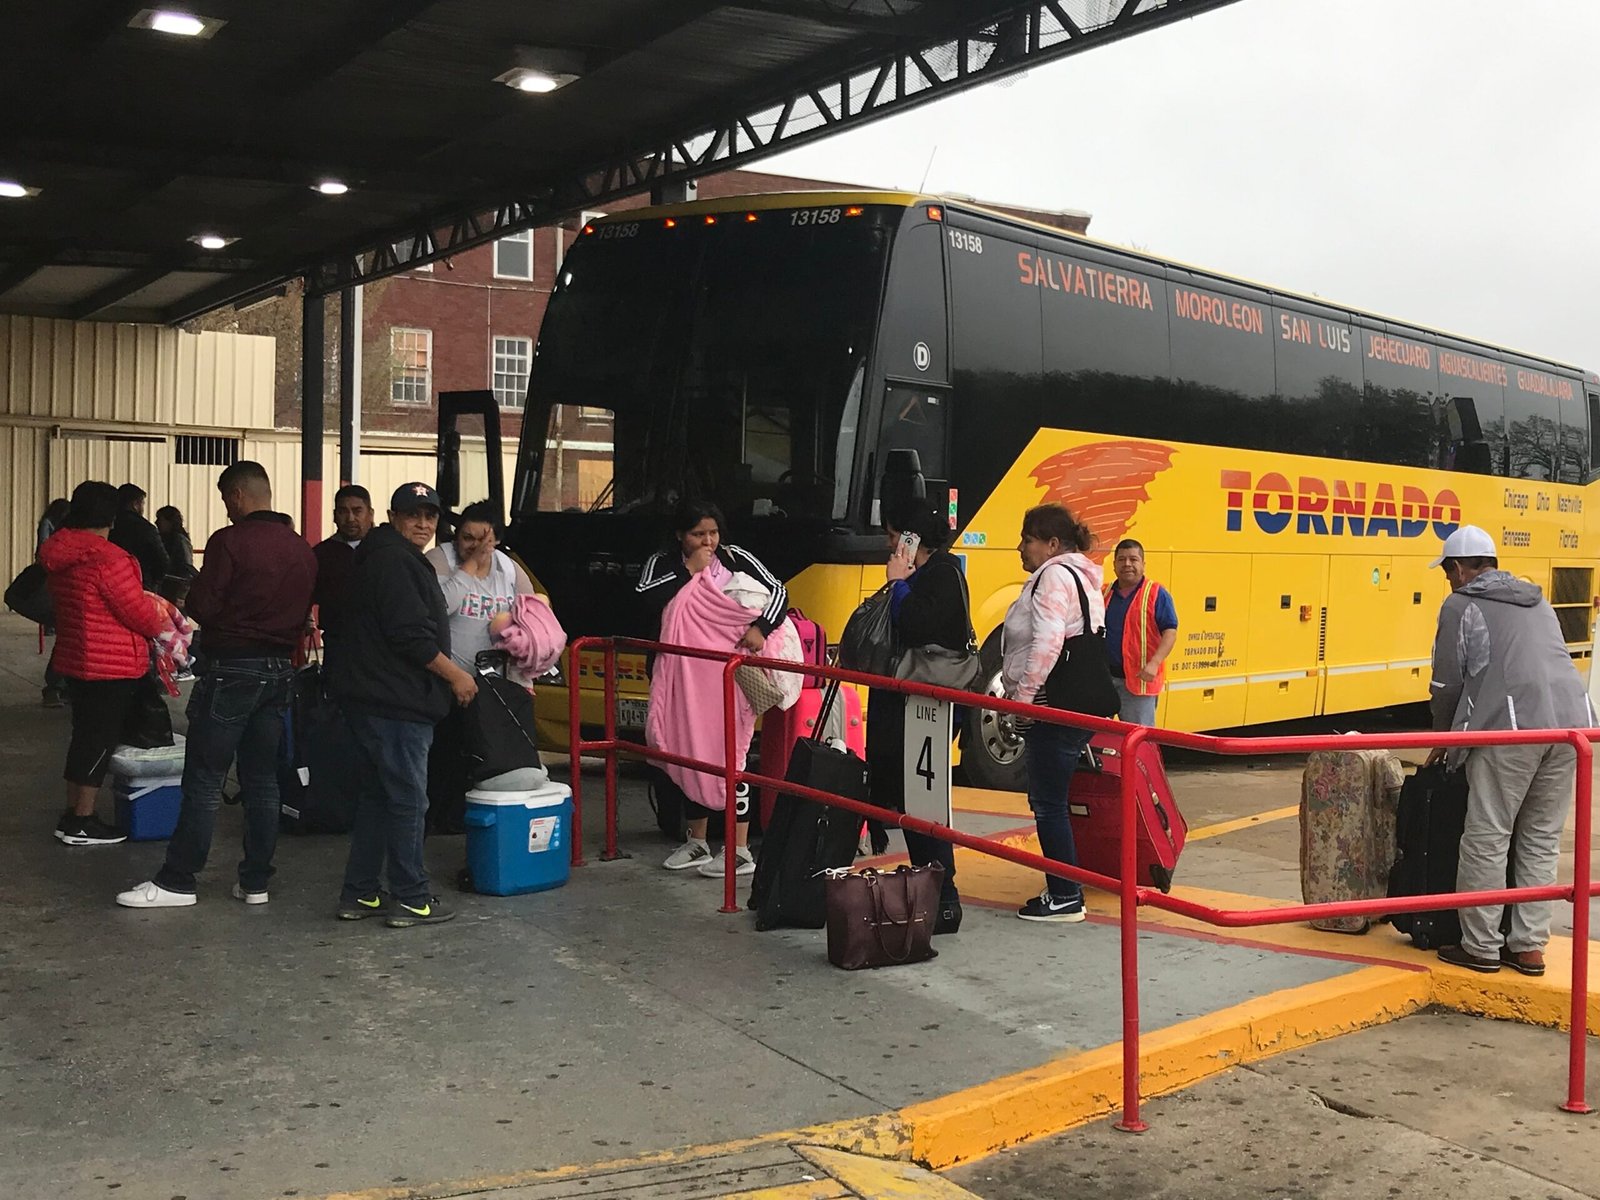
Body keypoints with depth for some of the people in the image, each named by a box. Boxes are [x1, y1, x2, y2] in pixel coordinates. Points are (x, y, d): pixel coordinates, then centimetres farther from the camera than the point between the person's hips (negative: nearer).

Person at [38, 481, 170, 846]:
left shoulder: (60, 555, 6)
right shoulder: (109, 559, -22)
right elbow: (139, 613, -17)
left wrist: (147, 604, 14)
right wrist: (161, 623, 4)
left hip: (74, 661, 9)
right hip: (112, 667, -9)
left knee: (84, 737, 18)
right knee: (100, 741, 1)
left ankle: (72, 812, 27)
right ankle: (80, 823, 8)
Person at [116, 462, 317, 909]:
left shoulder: (230, 541, -13)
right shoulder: (302, 549, 7)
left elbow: (203, 607, -13)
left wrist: (189, 596, 7)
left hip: (231, 668, -6)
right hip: (280, 669, 6)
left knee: (204, 781, 0)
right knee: (262, 780, 10)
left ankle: (176, 881, 6)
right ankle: (255, 881, 15)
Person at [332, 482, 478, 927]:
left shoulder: (390, 558, 20)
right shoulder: (395, 561, -14)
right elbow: (411, 634, -21)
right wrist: (455, 675, -12)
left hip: (373, 700, 11)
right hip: (395, 703, -11)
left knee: (378, 797, 16)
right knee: (408, 799, -3)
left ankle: (359, 894, 21)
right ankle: (411, 899, 4)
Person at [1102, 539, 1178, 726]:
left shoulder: (1157, 594, -2)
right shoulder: (1104, 594, 12)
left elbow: (1170, 632, -8)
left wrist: (1154, 663, -21)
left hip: (1139, 679, -5)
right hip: (1104, 678, 5)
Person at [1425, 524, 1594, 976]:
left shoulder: (1461, 605, 6)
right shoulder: (1536, 600, 26)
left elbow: (1448, 683, 3)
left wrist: (1442, 738, 18)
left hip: (1511, 730, -7)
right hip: (1571, 721, 7)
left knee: (1487, 841, 1)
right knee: (1541, 841, 13)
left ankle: (1480, 947, 6)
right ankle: (1529, 946, 16)